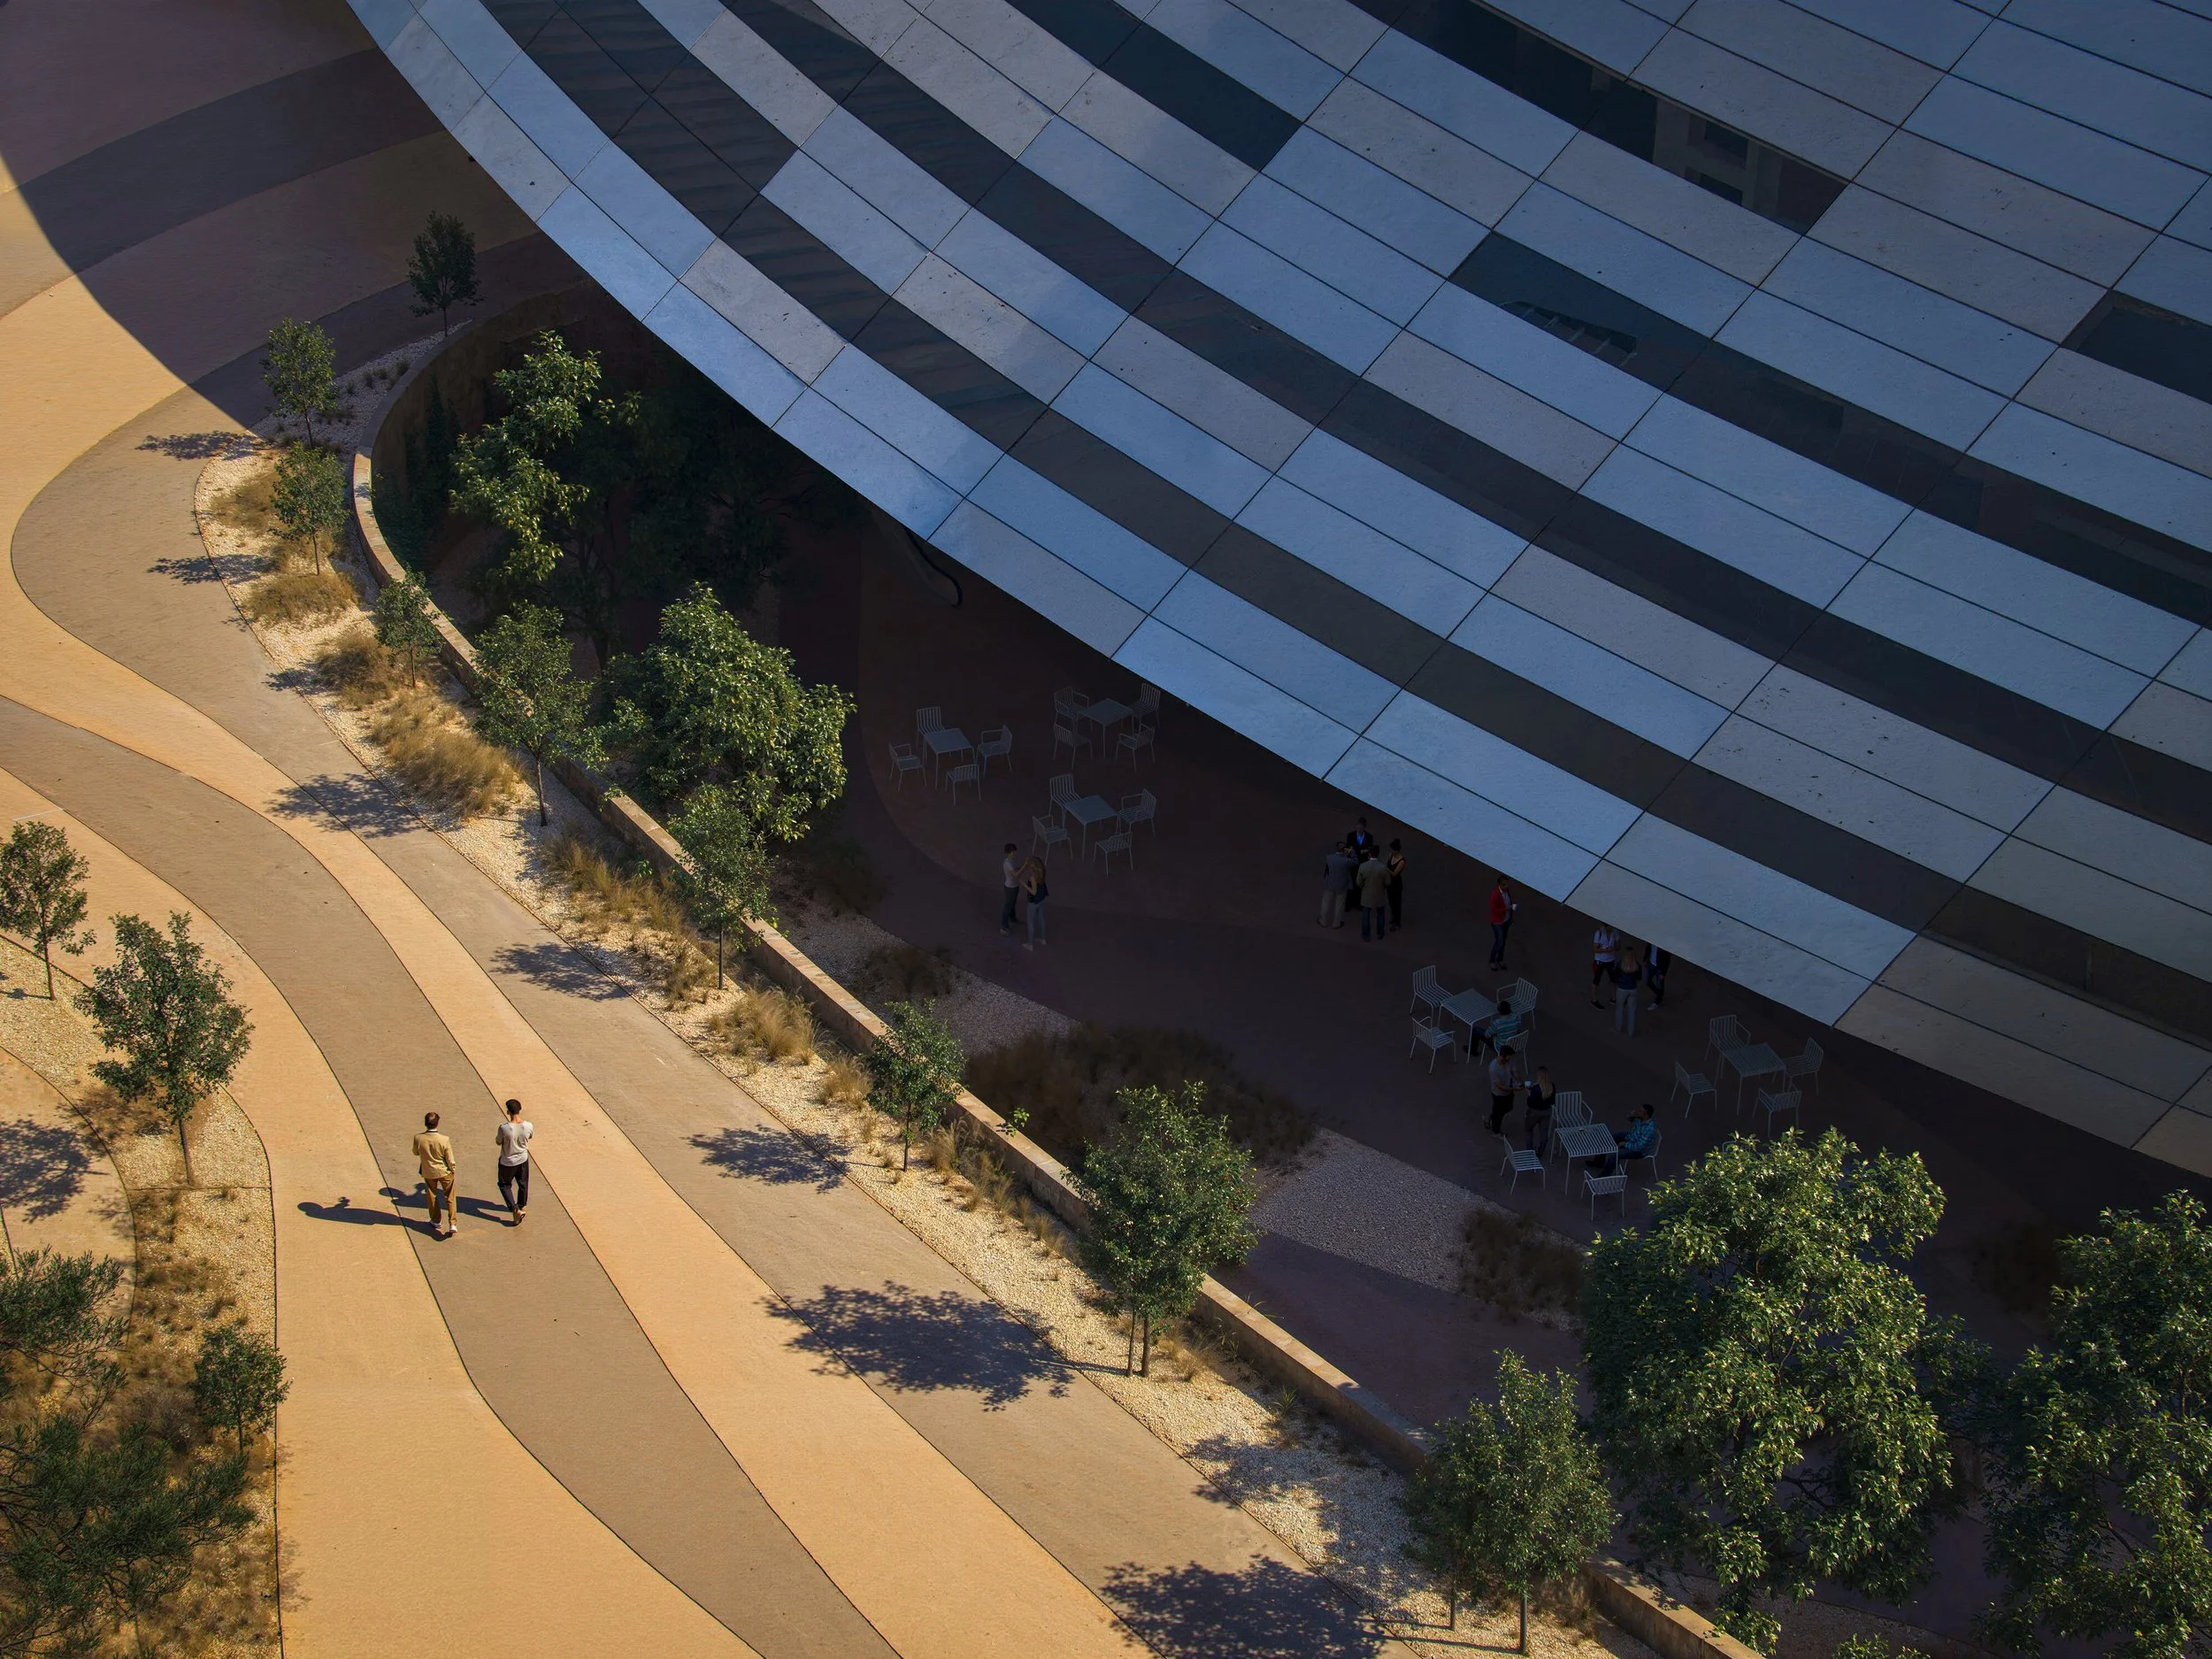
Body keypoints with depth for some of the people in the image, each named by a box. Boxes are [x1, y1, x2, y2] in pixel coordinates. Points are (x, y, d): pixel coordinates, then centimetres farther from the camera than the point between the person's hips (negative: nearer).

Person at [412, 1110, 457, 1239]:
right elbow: (450, 1160, -15)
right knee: (449, 1198, 15)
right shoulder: (444, 1140, -26)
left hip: (428, 1172, 2)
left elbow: (416, 1152, -1)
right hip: (444, 1172, -2)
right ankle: (452, 1224, 11)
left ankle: (436, 1221, 36)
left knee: (432, 1197, 23)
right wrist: (452, 1170, 4)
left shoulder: (418, 1139, -22)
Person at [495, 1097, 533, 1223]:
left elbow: (498, 1142, -13)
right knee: (523, 1184, 26)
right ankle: (522, 1206, 47)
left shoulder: (504, 1128, -31)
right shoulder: (528, 1126, -20)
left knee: (505, 1185, 18)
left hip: (507, 1162, -3)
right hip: (523, 1160, 3)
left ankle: (515, 1209, 5)